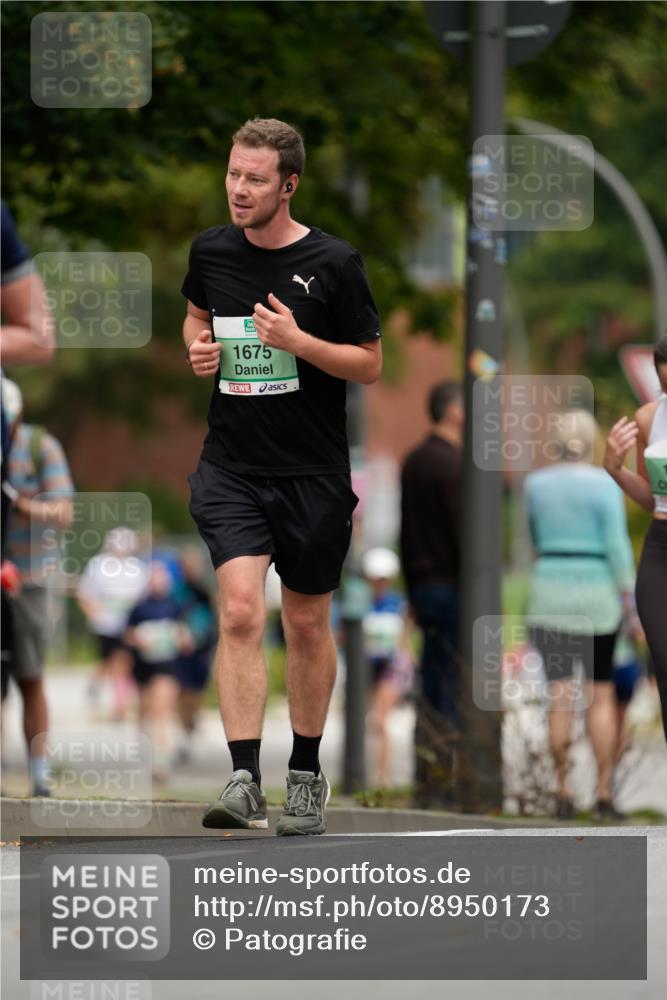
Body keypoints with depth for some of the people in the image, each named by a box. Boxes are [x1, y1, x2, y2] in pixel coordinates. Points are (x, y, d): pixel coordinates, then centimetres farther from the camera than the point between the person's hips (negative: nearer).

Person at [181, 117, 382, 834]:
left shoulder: (333, 263, -8)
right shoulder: (211, 251, 3)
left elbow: (370, 364, -3)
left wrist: (297, 341, -18)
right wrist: (198, 348, 1)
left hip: (313, 474, -1)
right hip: (230, 470, 1)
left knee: (306, 624, 11)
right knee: (240, 610, -16)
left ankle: (306, 774, 29)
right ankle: (243, 781, -20)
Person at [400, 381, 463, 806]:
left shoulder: (413, 462, 15)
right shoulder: (453, 464, -13)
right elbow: (464, 534, -17)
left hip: (423, 585, 9)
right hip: (452, 587, -9)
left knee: (433, 688, 9)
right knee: (456, 690, -7)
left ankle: (428, 783, 8)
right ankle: (446, 782, -9)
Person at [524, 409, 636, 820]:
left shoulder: (536, 483, 4)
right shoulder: (604, 484, -7)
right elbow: (617, 543, -12)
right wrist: (628, 592, -6)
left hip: (549, 590, 2)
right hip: (598, 594, -2)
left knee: (560, 696, 2)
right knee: (602, 695, 5)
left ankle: (564, 794, -2)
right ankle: (604, 793, 0)